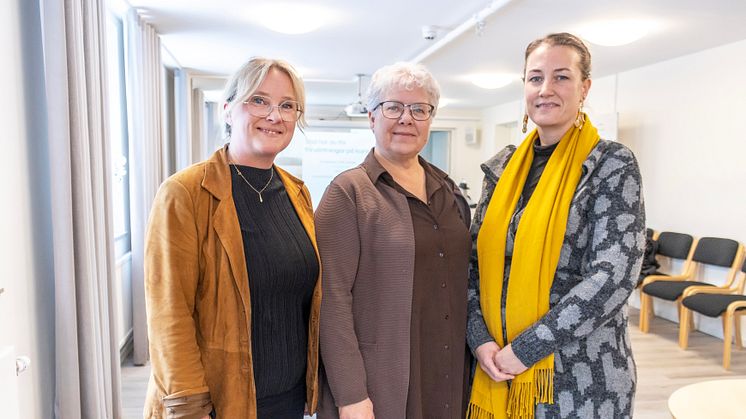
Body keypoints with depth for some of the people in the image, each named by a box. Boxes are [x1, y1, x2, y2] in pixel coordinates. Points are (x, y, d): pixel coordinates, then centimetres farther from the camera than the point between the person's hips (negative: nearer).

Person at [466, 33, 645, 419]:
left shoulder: (612, 164, -8)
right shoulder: (504, 165, 5)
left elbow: (613, 276, -17)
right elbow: (475, 260, 6)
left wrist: (525, 348, -17)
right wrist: (480, 338, -7)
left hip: (579, 377, -4)